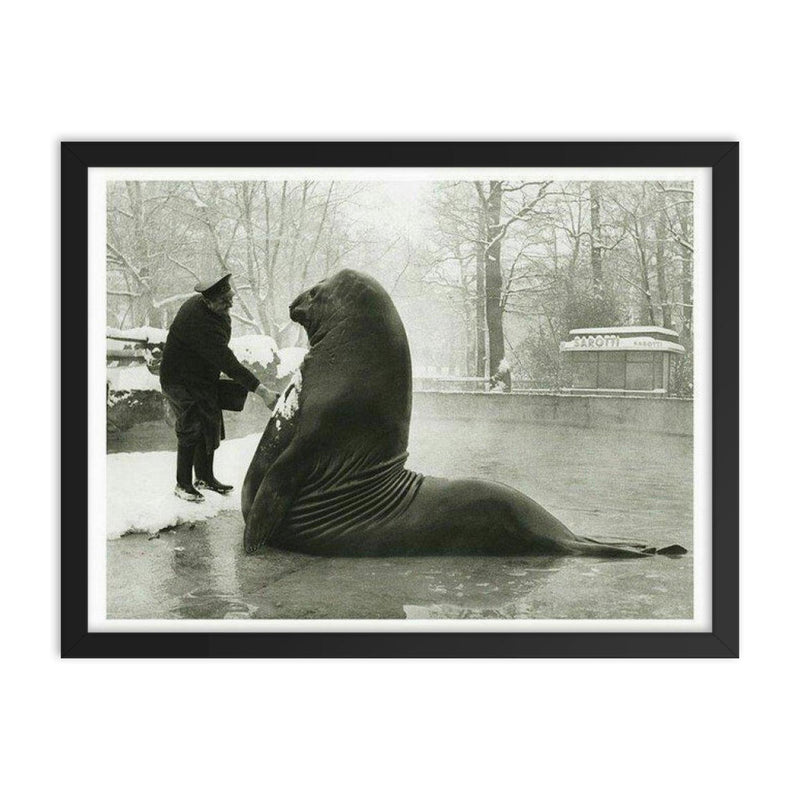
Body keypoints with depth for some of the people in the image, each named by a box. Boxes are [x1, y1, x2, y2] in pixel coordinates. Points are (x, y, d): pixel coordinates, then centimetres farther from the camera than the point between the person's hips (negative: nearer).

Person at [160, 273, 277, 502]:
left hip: (204, 380, 9)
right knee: (191, 431, -6)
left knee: (211, 427, 12)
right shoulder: (200, 324, -34)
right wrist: (263, 392, -40)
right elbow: (228, 363, -38)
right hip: (181, 382, -9)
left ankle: (205, 477, 27)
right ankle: (183, 484, 9)